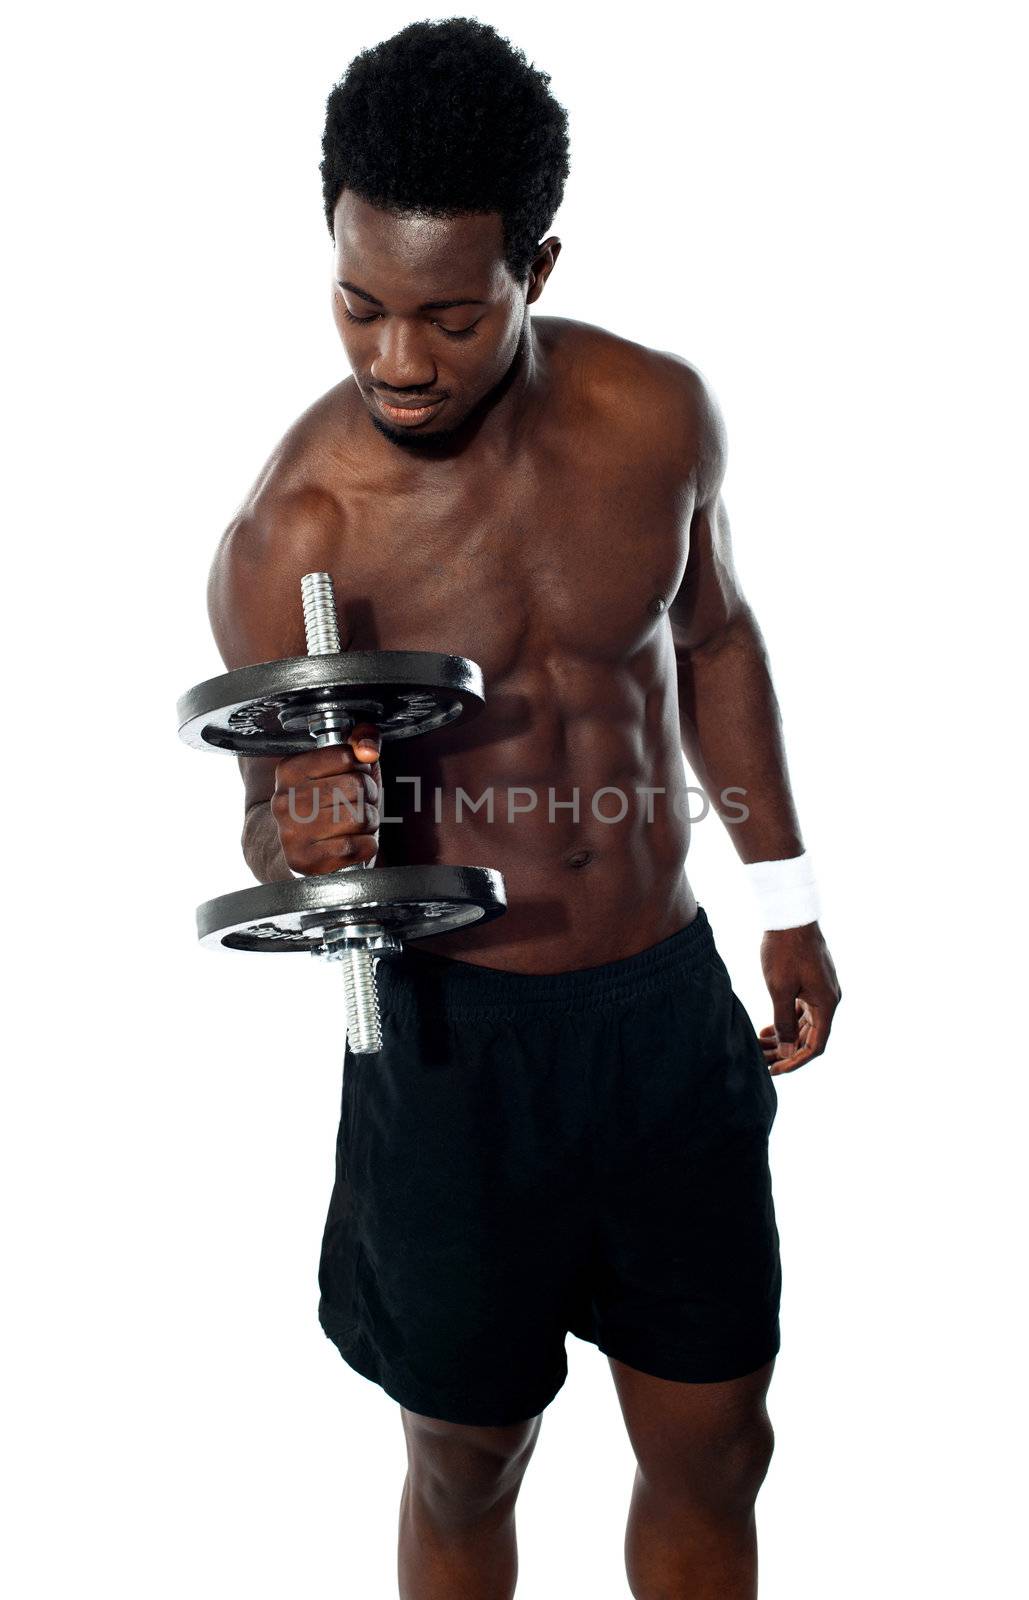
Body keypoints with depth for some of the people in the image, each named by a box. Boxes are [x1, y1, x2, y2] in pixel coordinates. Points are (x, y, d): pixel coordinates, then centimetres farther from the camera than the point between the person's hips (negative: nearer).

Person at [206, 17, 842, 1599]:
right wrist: (305, 842, -35)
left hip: (675, 996, 4)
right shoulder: (294, 536, -19)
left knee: (716, 1450, 18)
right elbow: (276, 837, -10)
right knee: (467, 1464, 17)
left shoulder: (659, 414, -7)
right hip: (459, 1037, -3)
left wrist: (787, 900, 13)